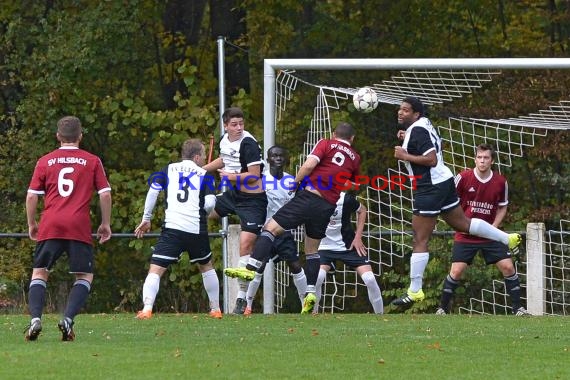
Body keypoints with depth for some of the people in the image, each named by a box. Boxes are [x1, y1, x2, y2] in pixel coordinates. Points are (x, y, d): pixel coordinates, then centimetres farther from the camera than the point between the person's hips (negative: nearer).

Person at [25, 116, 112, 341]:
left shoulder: (45, 162, 10)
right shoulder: (92, 161, 8)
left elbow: (31, 196, 7)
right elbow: (105, 194, 4)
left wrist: (31, 225, 19)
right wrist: (105, 224, 14)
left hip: (50, 226, 1)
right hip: (80, 227, -1)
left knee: (39, 273, 9)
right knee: (84, 276, 9)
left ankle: (35, 318, -11)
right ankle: (68, 319, -11)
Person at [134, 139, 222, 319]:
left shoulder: (168, 170, 11)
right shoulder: (204, 175, 7)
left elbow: (153, 191, 0)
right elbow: (209, 203, -3)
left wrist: (146, 219, 8)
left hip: (172, 229, -1)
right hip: (197, 230, 1)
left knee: (155, 269, -5)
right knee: (206, 266, 25)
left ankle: (147, 308, -24)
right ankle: (215, 309, 30)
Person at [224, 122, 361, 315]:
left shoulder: (326, 144, 4)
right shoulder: (355, 158, 16)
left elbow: (310, 164, -11)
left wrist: (295, 182, 0)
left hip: (309, 196, -5)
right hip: (328, 206, 5)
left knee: (270, 228, -4)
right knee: (312, 250, 18)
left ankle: (251, 269, -20)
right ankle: (311, 292, 7)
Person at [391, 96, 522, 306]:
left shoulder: (417, 130, -18)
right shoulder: (424, 125, 10)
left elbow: (431, 159, -25)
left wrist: (405, 156, -20)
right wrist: (407, 139, 14)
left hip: (431, 187, -10)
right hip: (444, 181, 10)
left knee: (420, 240, -6)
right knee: (463, 223, 24)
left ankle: (414, 292, -4)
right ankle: (507, 238, 28)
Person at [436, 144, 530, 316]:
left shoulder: (500, 182, -3)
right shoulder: (463, 178, -10)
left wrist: (493, 227, -4)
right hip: (465, 235, -2)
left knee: (508, 267, -6)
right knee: (456, 271, -10)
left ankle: (517, 308, 5)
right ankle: (442, 308, 5)